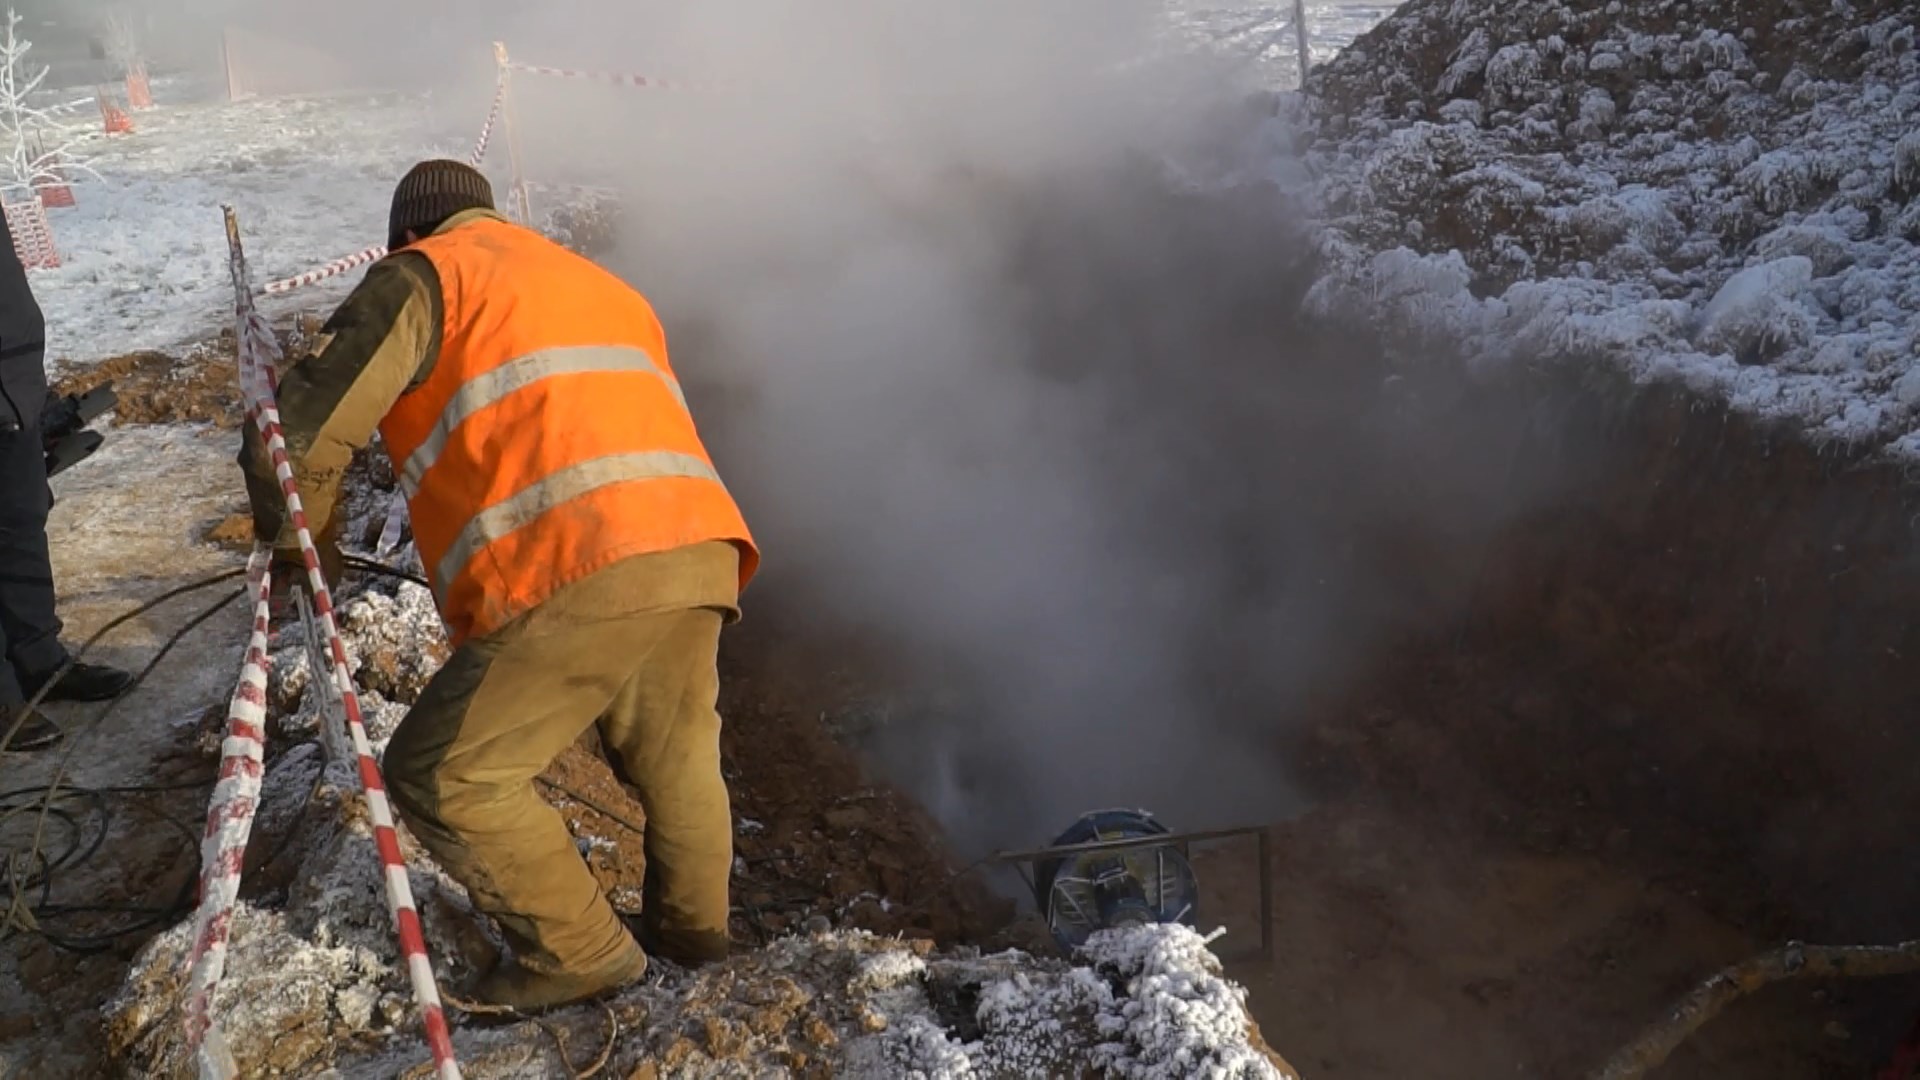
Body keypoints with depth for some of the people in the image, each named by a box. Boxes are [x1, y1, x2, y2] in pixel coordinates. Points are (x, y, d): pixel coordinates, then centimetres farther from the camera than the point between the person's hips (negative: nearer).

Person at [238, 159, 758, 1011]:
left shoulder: (423, 275, 12)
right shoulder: (606, 285, 33)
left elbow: (296, 435, 4)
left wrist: (296, 538, 23)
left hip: (581, 573, -7)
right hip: (705, 548, 8)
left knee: (444, 776, 8)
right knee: (671, 749, 29)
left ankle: (575, 953, 18)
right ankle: (694, 923, 42)